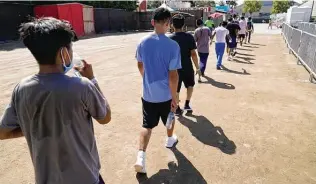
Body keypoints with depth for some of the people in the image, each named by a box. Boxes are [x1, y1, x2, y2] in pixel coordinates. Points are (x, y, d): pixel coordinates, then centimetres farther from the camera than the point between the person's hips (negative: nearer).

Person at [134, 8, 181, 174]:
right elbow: (173, 75, -19)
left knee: (147, 126, 11)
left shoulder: (143, 43, -4)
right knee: (170, 119, 25)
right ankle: (170, 140, 50)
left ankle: (140, 157, 1)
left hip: (148, 93, 3)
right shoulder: (172, 45, -18)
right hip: (166, 94, -2)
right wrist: (175, 97, -9)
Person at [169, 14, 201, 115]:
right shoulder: (189, 37, -8)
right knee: (190, 85, 25)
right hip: (187, 67, 0)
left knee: (176, 89, 13)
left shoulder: (170, 39, -7)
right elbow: (193, 54, -9)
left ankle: (177, 108, 24)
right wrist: (197, 67, 0)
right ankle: (187, 104, 23)